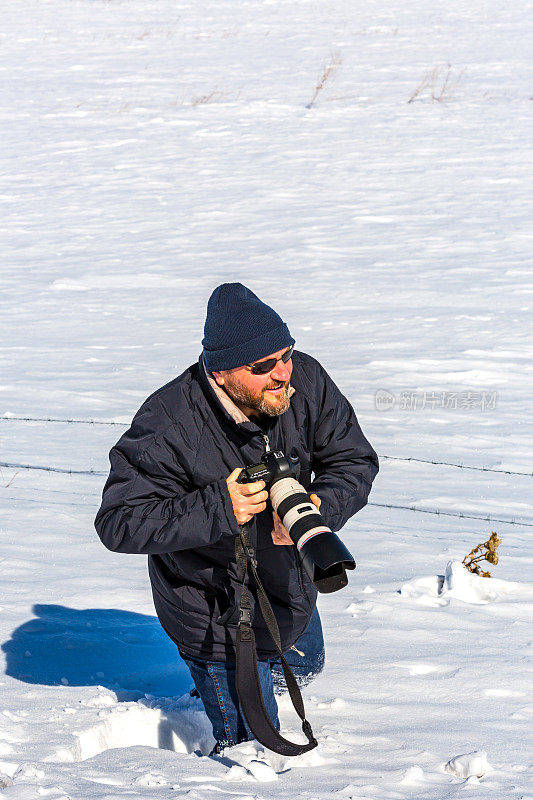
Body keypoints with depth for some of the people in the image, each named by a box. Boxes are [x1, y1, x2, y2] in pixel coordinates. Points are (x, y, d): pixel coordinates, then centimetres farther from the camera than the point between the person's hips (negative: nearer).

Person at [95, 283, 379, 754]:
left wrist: (319, 506, -36)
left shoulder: (305, 380, -20)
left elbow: (355, 462, -12)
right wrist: (219, 508, -44)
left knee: (304, 668, 35)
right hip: (219, 616, -6)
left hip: (291, 581, 6)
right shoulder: (167, 427, -35)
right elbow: (118, 524, -33)